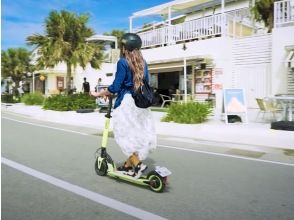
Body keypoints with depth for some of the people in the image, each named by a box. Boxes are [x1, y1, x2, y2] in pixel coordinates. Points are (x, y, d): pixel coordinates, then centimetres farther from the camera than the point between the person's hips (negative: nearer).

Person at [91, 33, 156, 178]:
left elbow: (115, 87, -13)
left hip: (126, 102, -7)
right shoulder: (143, 62, 11)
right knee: (137, 134, 11)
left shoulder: (123, 62, -9)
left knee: (125, 135, 3)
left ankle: (138, 164, -3)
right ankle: (128, 165, 22)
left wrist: (98, 94, -2)